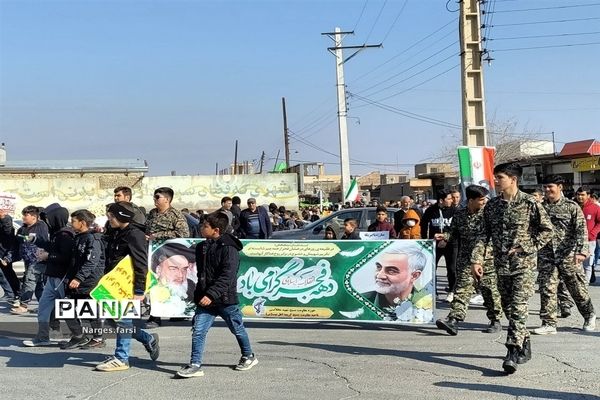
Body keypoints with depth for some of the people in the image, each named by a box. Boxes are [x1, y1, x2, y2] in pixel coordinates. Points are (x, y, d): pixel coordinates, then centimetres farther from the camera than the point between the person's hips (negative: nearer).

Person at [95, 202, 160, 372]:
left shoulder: (134, 235, -15)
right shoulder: (120, 234, 15)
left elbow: (141, 264, -20)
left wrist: (139, 290, -22)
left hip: (129, 287, -9)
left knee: (124, 321, -4)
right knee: (125, 321, 12)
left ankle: (121, 359, 4)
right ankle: (149, 340, 29)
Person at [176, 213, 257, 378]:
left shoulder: (229, 248, -17)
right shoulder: (202, 247, 7)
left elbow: (227, 276, -25)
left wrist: (211, 294, -31)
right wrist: (199, 294, 15)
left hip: (225, 298, -6)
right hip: (205, 298, 6)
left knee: (237, 329, 14)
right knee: (198, 331, -5)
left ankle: (248, 356, 34)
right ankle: (195, 365, -2)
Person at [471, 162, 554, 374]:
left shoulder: (529, 203, -8)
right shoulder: (492, 205, 6)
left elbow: (547, 230, -3)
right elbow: (483, 234, 7)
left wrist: (525, 248, -11)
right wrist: (476, 259, -4)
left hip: (524, 264, -5)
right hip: (501, 265, 6)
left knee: (518, 309, -14)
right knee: (508, 308, 12)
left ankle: (513, 354, -16)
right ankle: (524, 347, 28)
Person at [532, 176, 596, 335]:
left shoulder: (572, 207, -2)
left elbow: (581, 230, -10)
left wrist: (581, 251, -22)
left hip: (568, 256, -3)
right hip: (546, 256, 3)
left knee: (578, 289, 8)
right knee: (547, 290, -3)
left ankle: (589, 316, 30)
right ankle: (548, 324, 3)